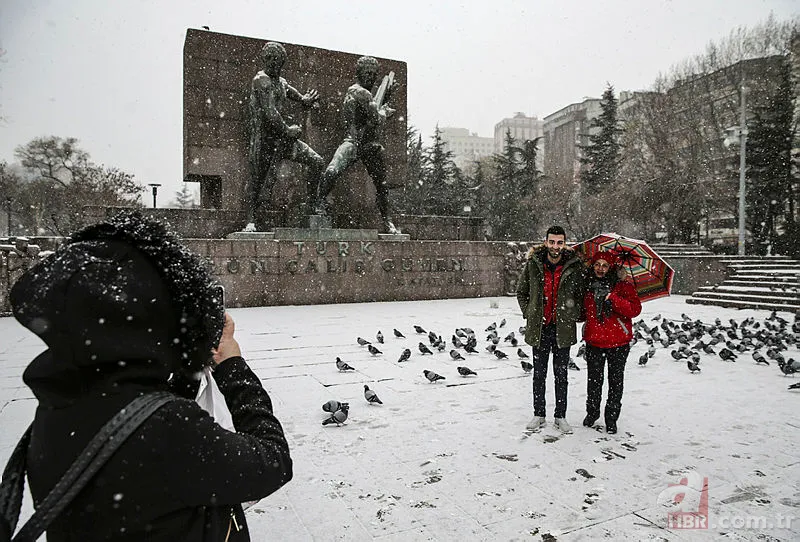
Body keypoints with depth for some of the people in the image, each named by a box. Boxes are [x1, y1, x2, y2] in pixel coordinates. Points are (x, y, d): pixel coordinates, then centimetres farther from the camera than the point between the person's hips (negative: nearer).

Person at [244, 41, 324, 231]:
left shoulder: (281, 82, 16)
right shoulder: (261, 81, -10)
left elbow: (301, 99, 20)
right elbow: (269, 112, -21)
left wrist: (307, 100, -5)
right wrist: (287, 130, -15)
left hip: (282, 137, 8)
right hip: (263, 138, -7)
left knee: (317, 162, -2)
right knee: (256, 179, 2)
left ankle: (311, 206, 6)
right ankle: (250, 221, 16)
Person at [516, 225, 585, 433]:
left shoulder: (575, 266, -4)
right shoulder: (533, 264, -3)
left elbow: (581, 295, 9)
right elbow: (521, 292, 10)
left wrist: (574, 316, 0)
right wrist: (529, 313, 2)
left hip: (563, 328, 0)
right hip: (539, 328, 1)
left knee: (561, 375, 11)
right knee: (539, 374, 10)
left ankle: (560, 416, 23)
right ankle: (538, 415, 23)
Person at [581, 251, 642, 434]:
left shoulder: (623, 286, -3)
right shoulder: (587, 286, 6)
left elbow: (635, 309, -15)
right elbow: (582, 311, 19)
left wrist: (612, 298, -22)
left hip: (618, 343, -2)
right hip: (594, 341, 2)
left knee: (615, 381, 6)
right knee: (594, 379, 9)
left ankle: (611, 418, 21)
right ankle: (592, 412, 31)